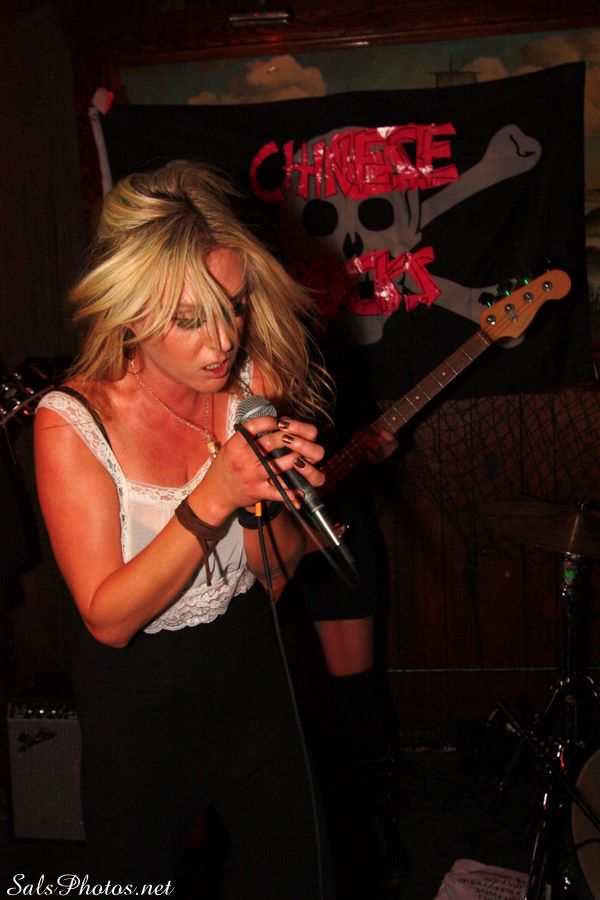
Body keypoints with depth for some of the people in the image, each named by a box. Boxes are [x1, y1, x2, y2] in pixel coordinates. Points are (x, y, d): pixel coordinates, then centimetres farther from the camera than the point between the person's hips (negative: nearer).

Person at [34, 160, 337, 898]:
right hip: (138, 698, -2)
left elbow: (272, 578, -7)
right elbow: (108, 618, -22)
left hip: (251, 674, 3)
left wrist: (273, 500, -29)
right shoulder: (72, 422, -22)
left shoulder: (254, 381, -13)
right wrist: (214, 498, -34)